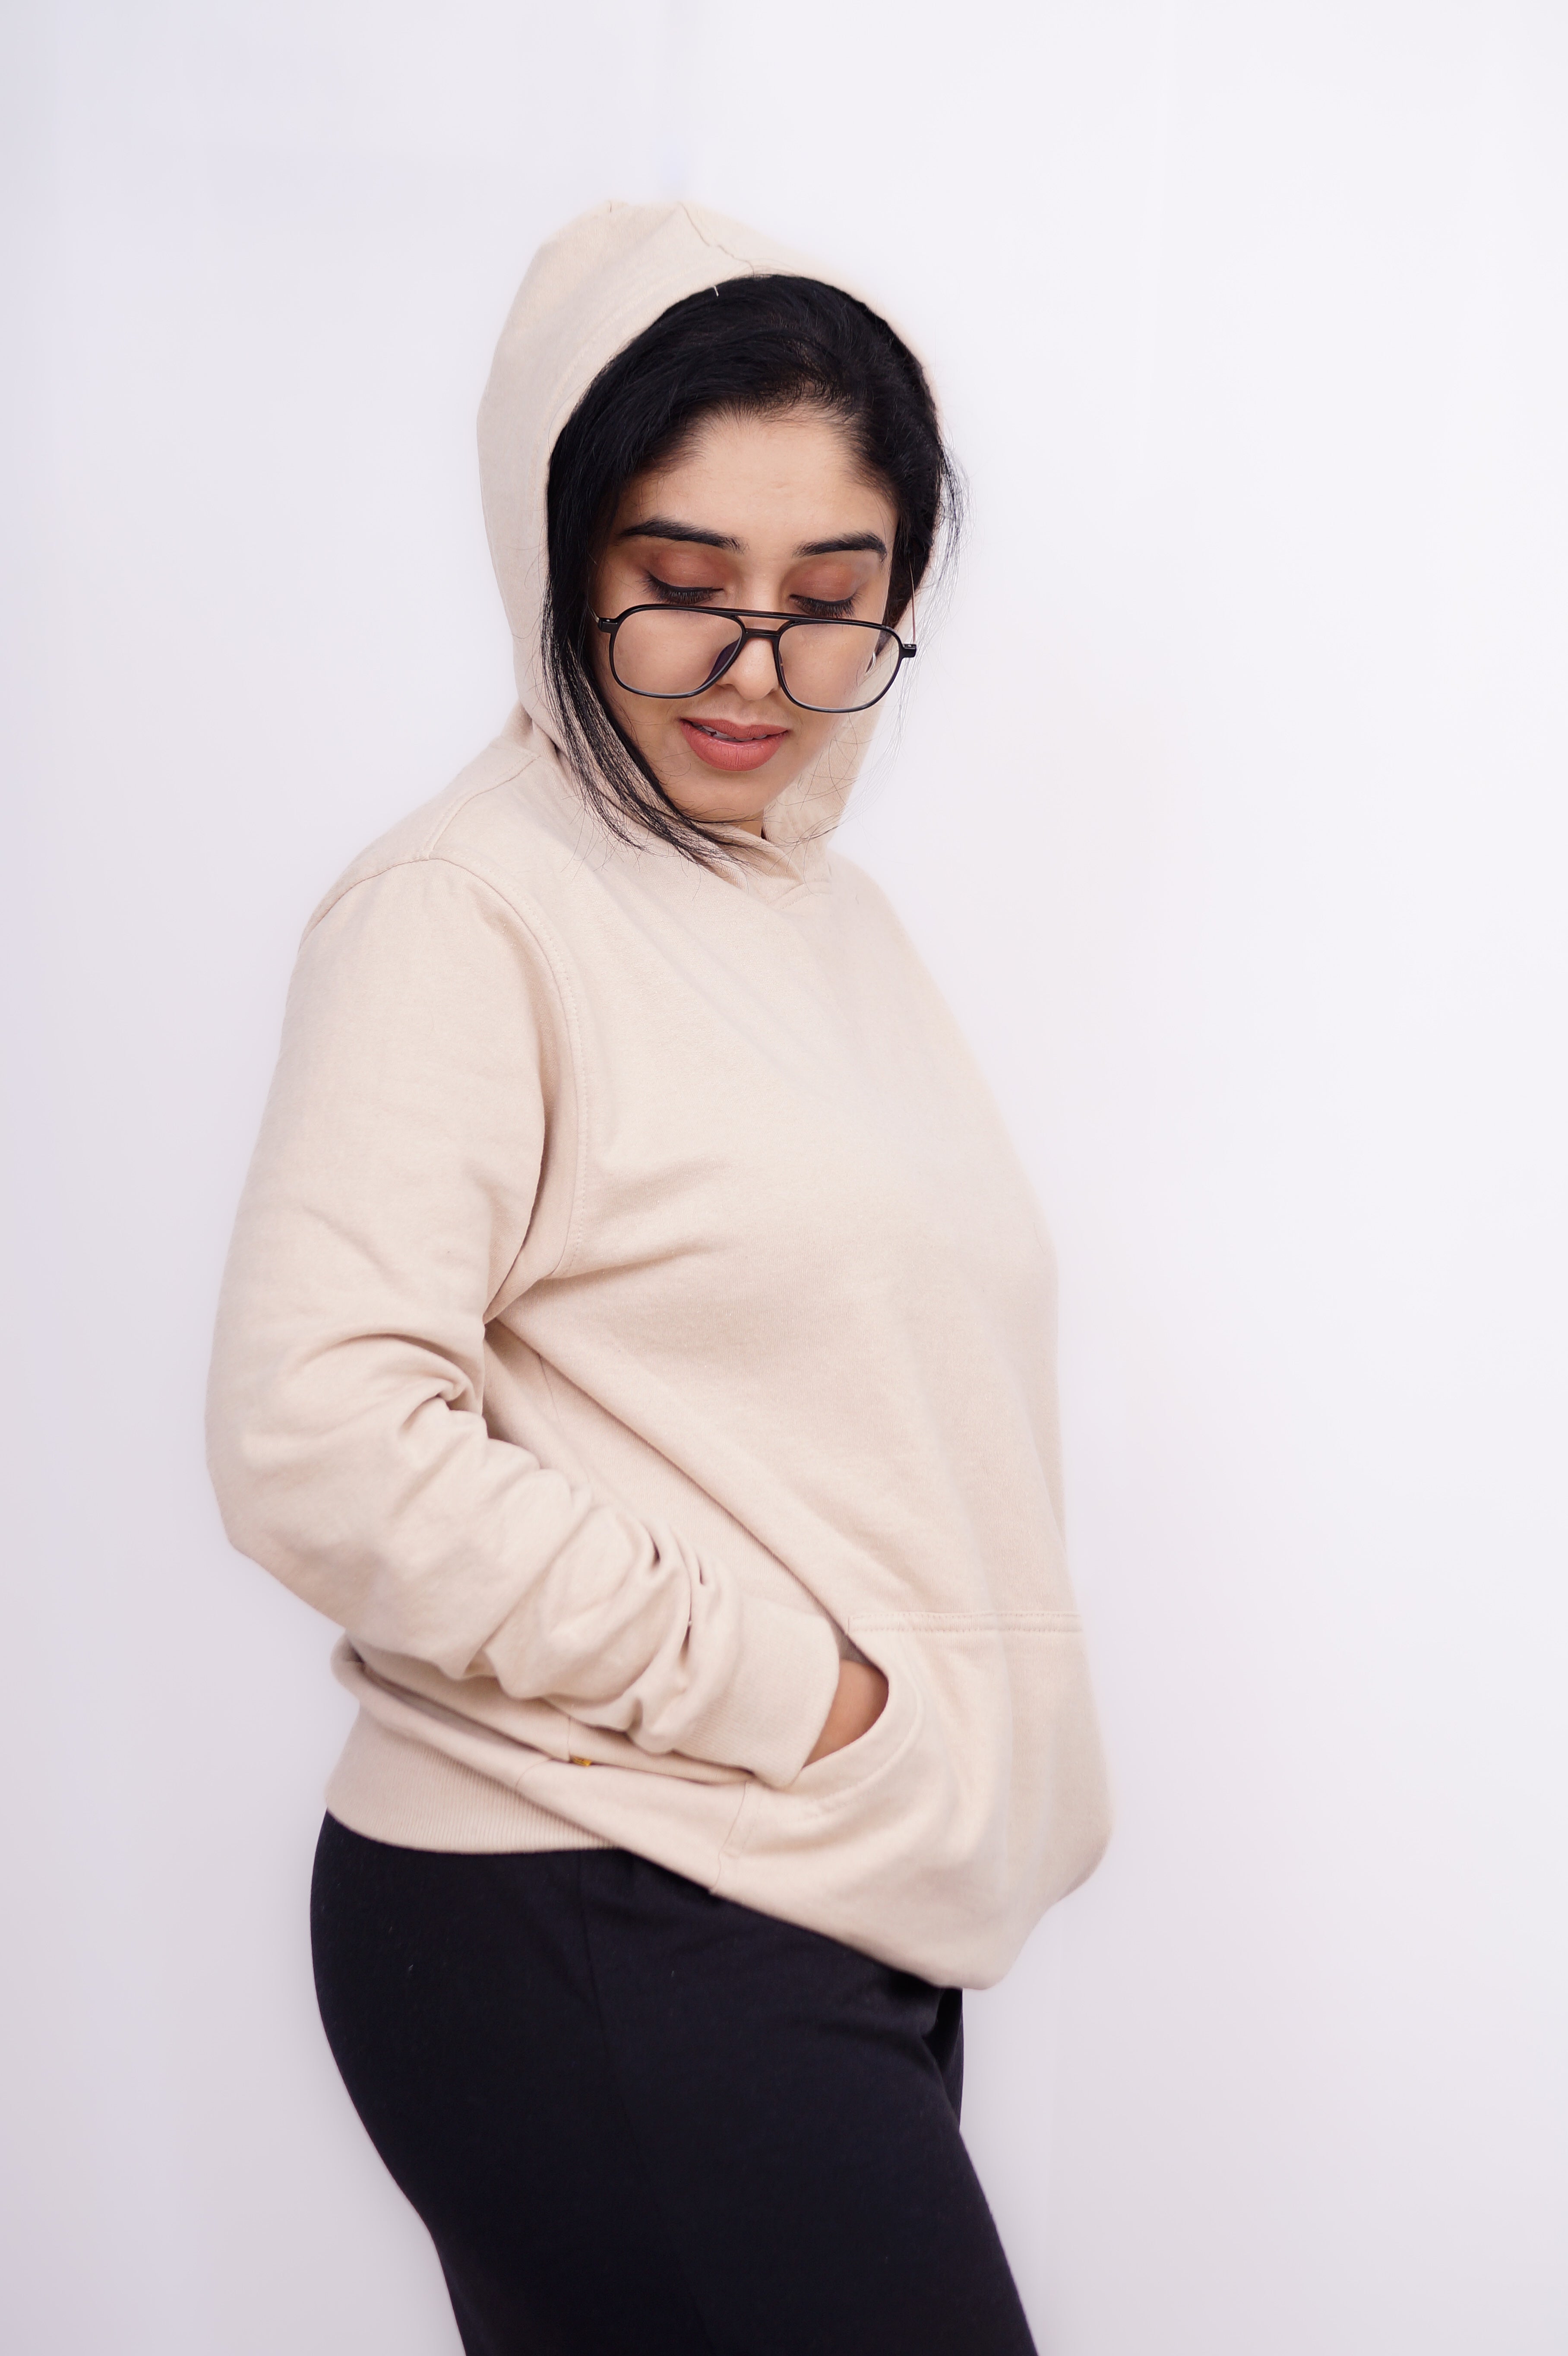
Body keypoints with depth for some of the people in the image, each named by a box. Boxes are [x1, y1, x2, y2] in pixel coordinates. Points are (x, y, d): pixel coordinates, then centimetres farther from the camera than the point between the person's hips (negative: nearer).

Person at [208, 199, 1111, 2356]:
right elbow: (322, 1446, -21)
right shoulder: (470, 907, -11)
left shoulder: (829, 909, 14)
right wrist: (774, 1688, -15)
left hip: (850, 1914, 8)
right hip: (588, 1934, -8)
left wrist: (957, 1775, 14)